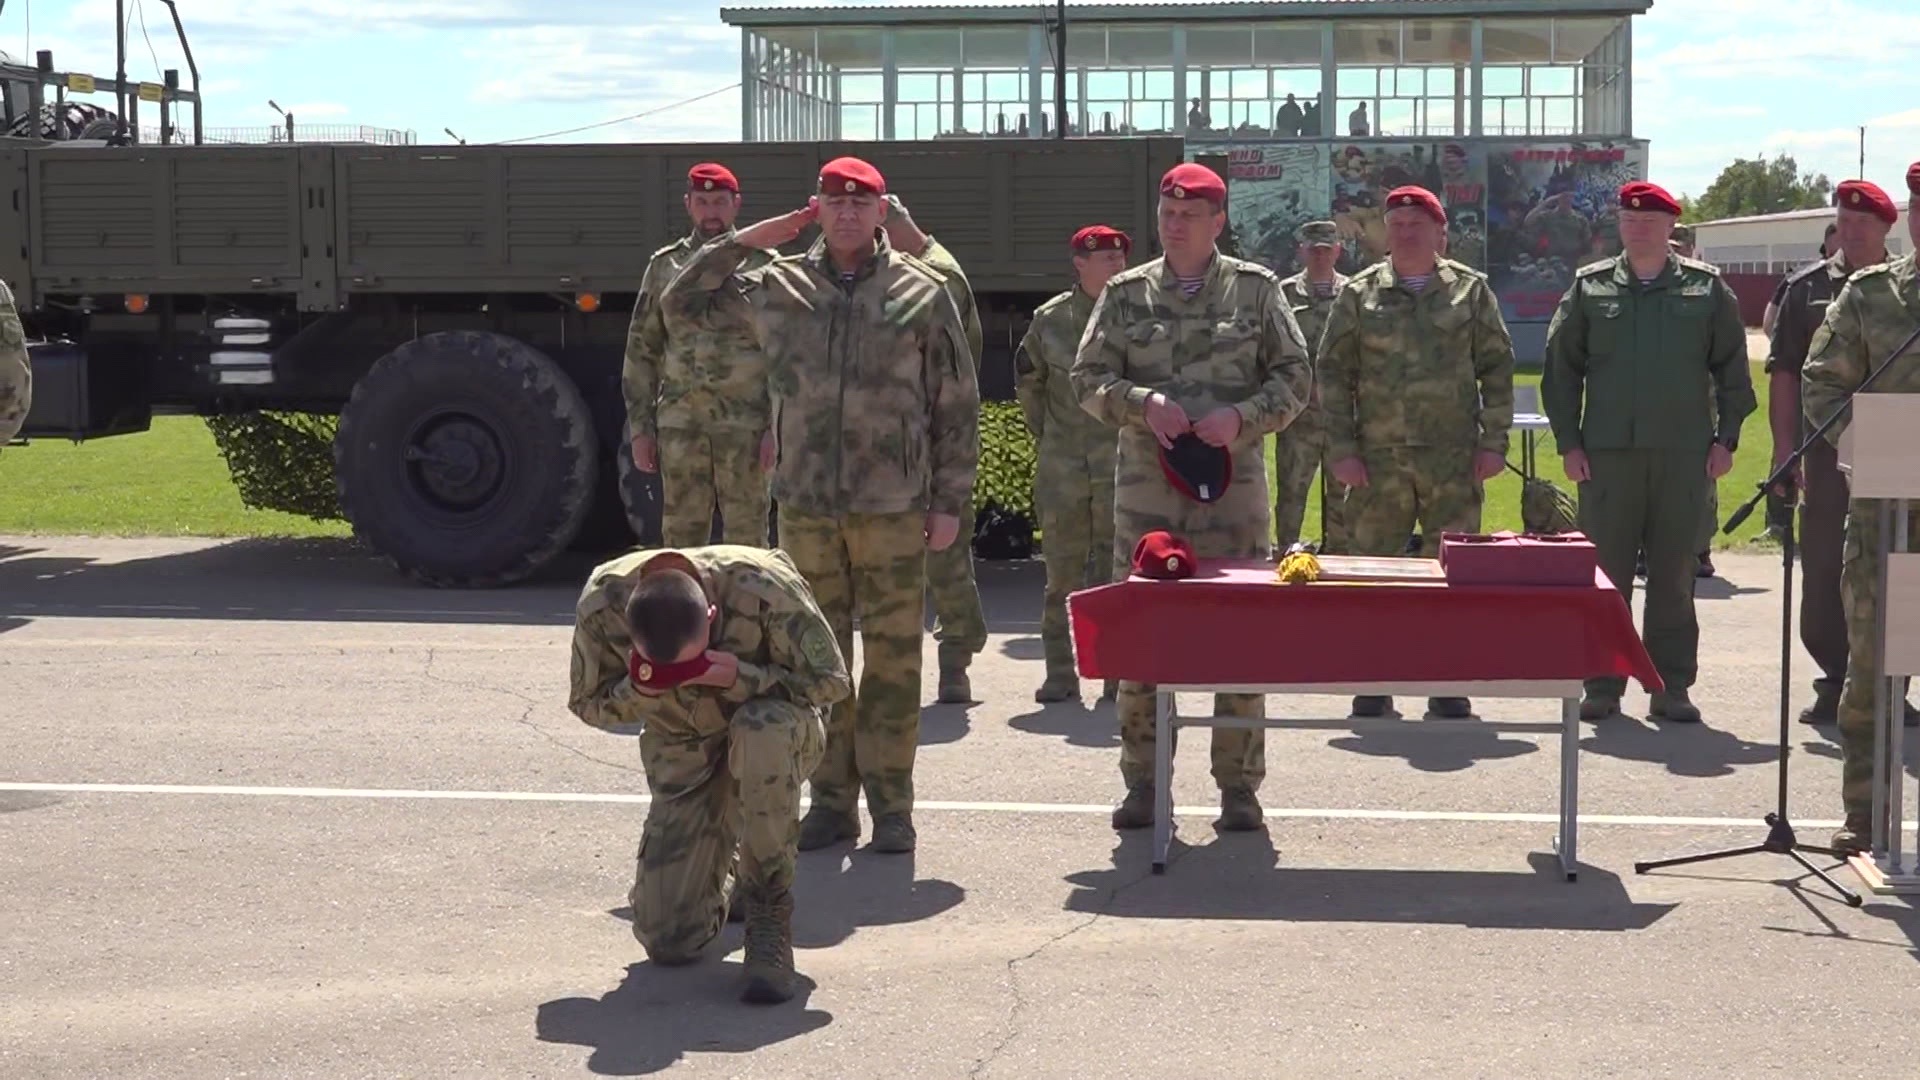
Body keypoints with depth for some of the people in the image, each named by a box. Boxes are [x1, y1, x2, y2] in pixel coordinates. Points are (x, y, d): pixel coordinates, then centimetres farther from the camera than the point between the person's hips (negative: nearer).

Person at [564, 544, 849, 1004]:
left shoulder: (763, 587, -31)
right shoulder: (601, 604, -24)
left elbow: (829, 682, -20)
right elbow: (588, 705, -8)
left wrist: (739, 678, -35)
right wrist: (641, 688, -30)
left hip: (776, 734, -2)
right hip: (682, 750, 2)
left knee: (762, 730, -42)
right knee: (668, 940, -8)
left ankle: (769, 910, -25)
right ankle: (723, 873, 29)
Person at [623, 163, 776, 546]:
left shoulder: (761, 265, 1)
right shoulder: (664, 266, 8)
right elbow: (641, 350, 10)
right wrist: (640, 427, 4)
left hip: (745, 425, -2)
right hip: (680, 424, 2)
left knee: (746, 539, 2)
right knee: (680, 537, 7)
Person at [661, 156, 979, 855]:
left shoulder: (921, 293, 3)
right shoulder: (777, 287, 8)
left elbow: (956, 405, 5)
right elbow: (679, 299, 15)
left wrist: (949, 502, 1)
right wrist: (747, 240, 6)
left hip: (894, 508, -2)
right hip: (805, 506, 2)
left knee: (893, 658, 0)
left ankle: (890, 805, 9)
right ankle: (831, 801, 16)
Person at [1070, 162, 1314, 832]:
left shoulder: (1255, 289, 6)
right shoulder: (1126, 294, 9)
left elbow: (1295, 376, 6)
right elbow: (1088, 377, 7)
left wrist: (1245, 417, -12)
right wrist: (1142, 404, -12)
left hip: (1233, 484, -1)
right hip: (1145, 486, 1)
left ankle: (1239, 787, 10)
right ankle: (1141, 783, 12)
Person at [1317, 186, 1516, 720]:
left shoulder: (1471, 290, 7)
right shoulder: (1359, 295, 7)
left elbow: (1498, 366, 7)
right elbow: (1333, 373, 5)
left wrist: (1493, 442, 0)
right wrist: (1342, 450, -3)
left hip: (1453, 457, 0)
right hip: (1378, 457, 0)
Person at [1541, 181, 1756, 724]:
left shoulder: (1707, 288, 6)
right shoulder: (1589, 287, 7)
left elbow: (1733, 368, 8)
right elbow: (1561, 368, 6)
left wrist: (1726, 437, 1)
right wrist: (1568, 441, 0)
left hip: (1682, 454, 0)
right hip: (1607, 452, 0)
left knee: (1674, 577, 5)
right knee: (1605, 573, 3)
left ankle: (1671, 686, 11)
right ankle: (1603, 684, 10)